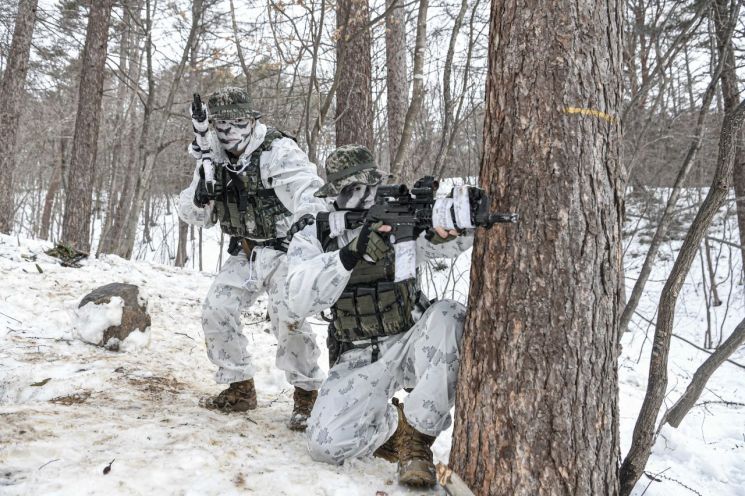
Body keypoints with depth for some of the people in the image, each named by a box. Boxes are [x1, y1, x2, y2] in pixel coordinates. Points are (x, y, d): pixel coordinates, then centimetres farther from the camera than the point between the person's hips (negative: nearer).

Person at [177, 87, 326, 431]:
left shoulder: (279, 151, -19)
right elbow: (194, 215, 3)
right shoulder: (214, 160, 1)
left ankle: (307, 394, -2)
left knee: (287, 318, -22)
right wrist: (201, 192, -19)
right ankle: (240, 388, 13)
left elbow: (310, 200, -28)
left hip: (285, 250, -6)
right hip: (245, 252, 7)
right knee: (215, 311, -3)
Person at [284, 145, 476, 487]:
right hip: (361, 358, 0)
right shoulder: (311, 238, -3)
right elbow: (301, 302, -20)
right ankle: (395, 425, 11)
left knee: (449, 317, -32)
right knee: (327, 442, -22)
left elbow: (456, 243, -17)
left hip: (411, 343, 1)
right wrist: (352, 252, -33)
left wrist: (450, 225, -43)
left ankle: (416, 437, -18)